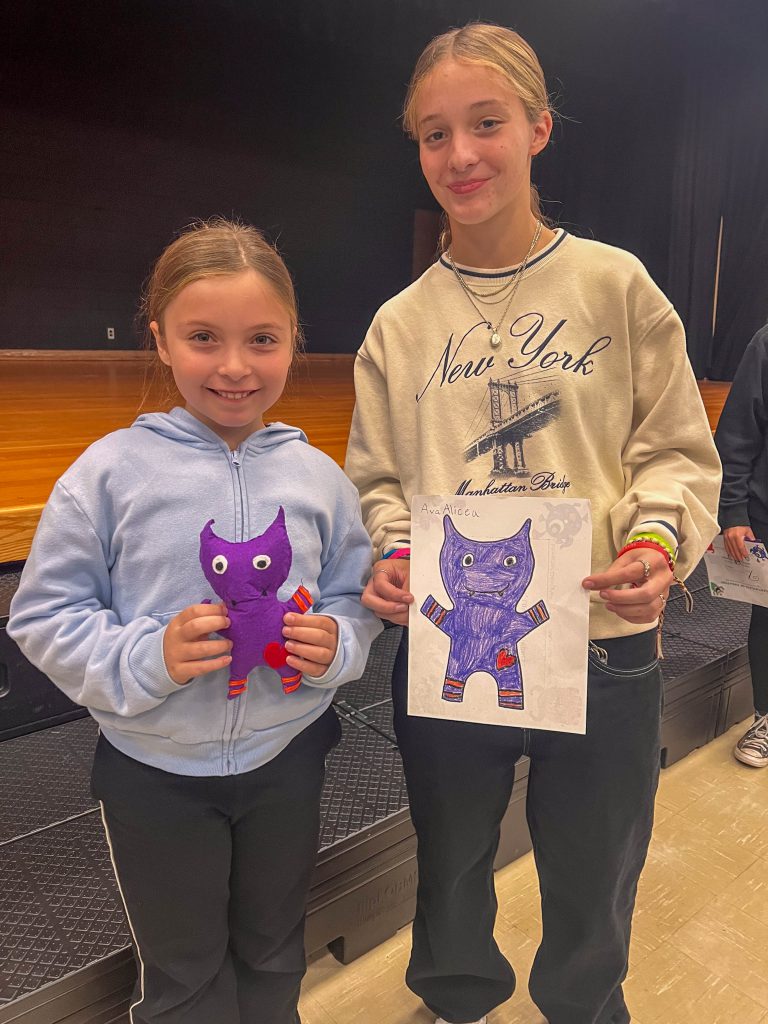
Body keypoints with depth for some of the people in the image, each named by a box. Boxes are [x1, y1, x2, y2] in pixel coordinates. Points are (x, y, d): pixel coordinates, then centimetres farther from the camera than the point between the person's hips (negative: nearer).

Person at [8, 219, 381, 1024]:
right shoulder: (111, 471, -15)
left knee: (273, 955, 27)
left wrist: (337, 644, -19)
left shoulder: (318, 476, -8)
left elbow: (355, 601, 2)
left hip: (286, 760, 3)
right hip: (155, 770, -2)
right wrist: (145, 658, -24)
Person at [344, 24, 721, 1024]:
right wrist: (393, 552, -14)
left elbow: (678, 453, -1)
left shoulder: (615, 284, -2)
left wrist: (659, 539, -20)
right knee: (451, 875, 24)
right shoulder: (400, 325, 2)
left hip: (603, 650, -1)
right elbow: (379, 482, 5)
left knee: (593, 899, 20)